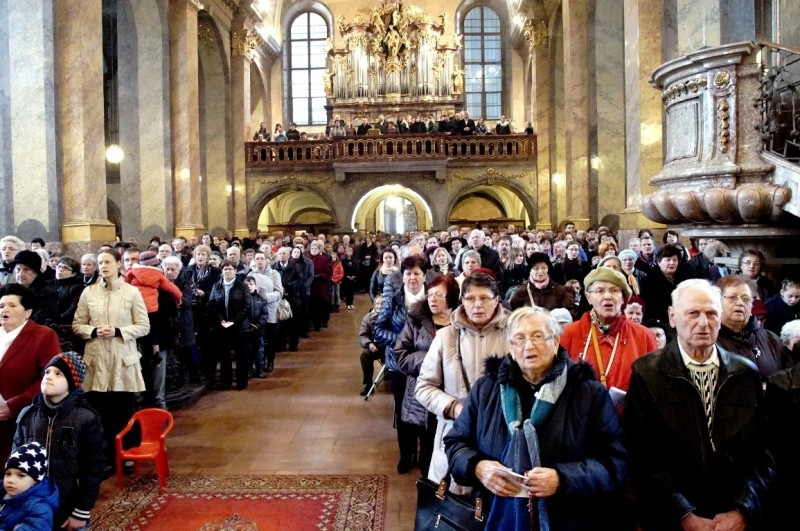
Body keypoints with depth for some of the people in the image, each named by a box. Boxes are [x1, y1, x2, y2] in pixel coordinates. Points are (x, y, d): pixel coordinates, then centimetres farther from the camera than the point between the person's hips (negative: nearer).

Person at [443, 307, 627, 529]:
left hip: (568, 522, -2)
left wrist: (562, 479, -22)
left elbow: (615, 462, -7)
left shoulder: (590, 393, -3)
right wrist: (477, 467, -12)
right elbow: (455, 442, 10)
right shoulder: (485, 389, 4)